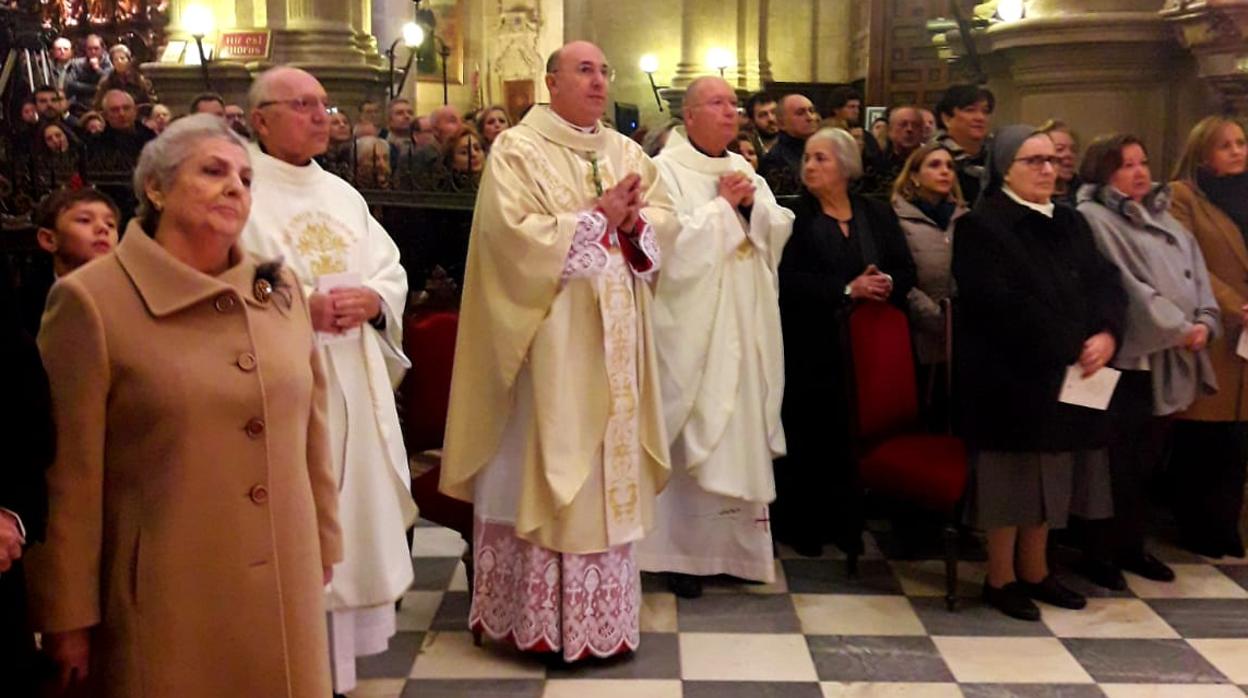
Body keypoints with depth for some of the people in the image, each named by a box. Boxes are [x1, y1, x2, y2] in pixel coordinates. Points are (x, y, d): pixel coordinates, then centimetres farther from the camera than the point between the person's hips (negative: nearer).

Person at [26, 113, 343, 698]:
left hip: (285, 586, 5)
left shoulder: (278, 290, 5)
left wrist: (322, 550, 13)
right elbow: (68, 475, -10)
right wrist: (67, 618, -8)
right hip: (163, 600, -4)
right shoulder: (91, 299, -11)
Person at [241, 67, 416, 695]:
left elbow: (393, 272, 13)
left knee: (354, 515, 11)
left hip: (356, 388, 7)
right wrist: (300, 308, -19)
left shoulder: (343, 194, 16)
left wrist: (369, 300, -8)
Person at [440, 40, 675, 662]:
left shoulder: (624, 150, 14)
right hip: (548, 337, -6)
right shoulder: (516, 150, -5)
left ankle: (600, 610, 21)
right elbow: (515, 235, -18)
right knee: (545, 466, -1)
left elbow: (665, 218, 9)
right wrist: (597, 218, -14)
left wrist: (631, 221, -13)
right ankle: (538, 612, 10)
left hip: (613, 339, 6)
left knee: (608, 469, 10)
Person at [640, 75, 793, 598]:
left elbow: (779, 233, 9)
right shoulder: (665, 170, -6)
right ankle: (683, 550, 9)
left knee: (739, 431, 10)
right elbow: (671, 245, -18)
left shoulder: (745, 172, 15)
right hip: (690, 331, -6)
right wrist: (723, 206, -10)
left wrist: (750, 206, -8)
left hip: (743, 330, 6)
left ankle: (734, 543, 22)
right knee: (690, 437, -2)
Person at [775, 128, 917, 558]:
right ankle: (803, 526, 15)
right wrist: (847, 289, -17)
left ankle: (848, 526, 17)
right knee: (811, 438, 1)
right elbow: (789, 280, -12)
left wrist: (887, 283, -12)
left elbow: (906, 270, 10)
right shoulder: (795, 216, -1)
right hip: (813, 348, -3)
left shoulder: (878, 215, 12)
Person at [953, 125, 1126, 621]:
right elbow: (1001, 305, -18)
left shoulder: (1071, 224, 14)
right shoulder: (980, 227, -9)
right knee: (1011, 478, 0)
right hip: (1009, 376, -7)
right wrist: (1070, 348, -16)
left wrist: (1106, 336, -16)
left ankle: (1035, 571, 25)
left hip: (1068, 376, 7)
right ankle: (1000, 578, 13)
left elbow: (1105, 283, 4)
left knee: (1050, 476, 13)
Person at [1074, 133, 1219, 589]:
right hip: (1124, 360, -7)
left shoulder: (1165, 220, 17)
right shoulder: (1092, 219, -10)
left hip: (1168, 364, 7)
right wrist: (1178, 329, -12)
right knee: (1116, 465, -2)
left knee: (1148, 461, 14)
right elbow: (1125, 288, -16)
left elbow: (1196, 275, 13)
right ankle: (1098, 552, 10)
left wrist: (1203, 323, -5)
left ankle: (1130, 545, 26)